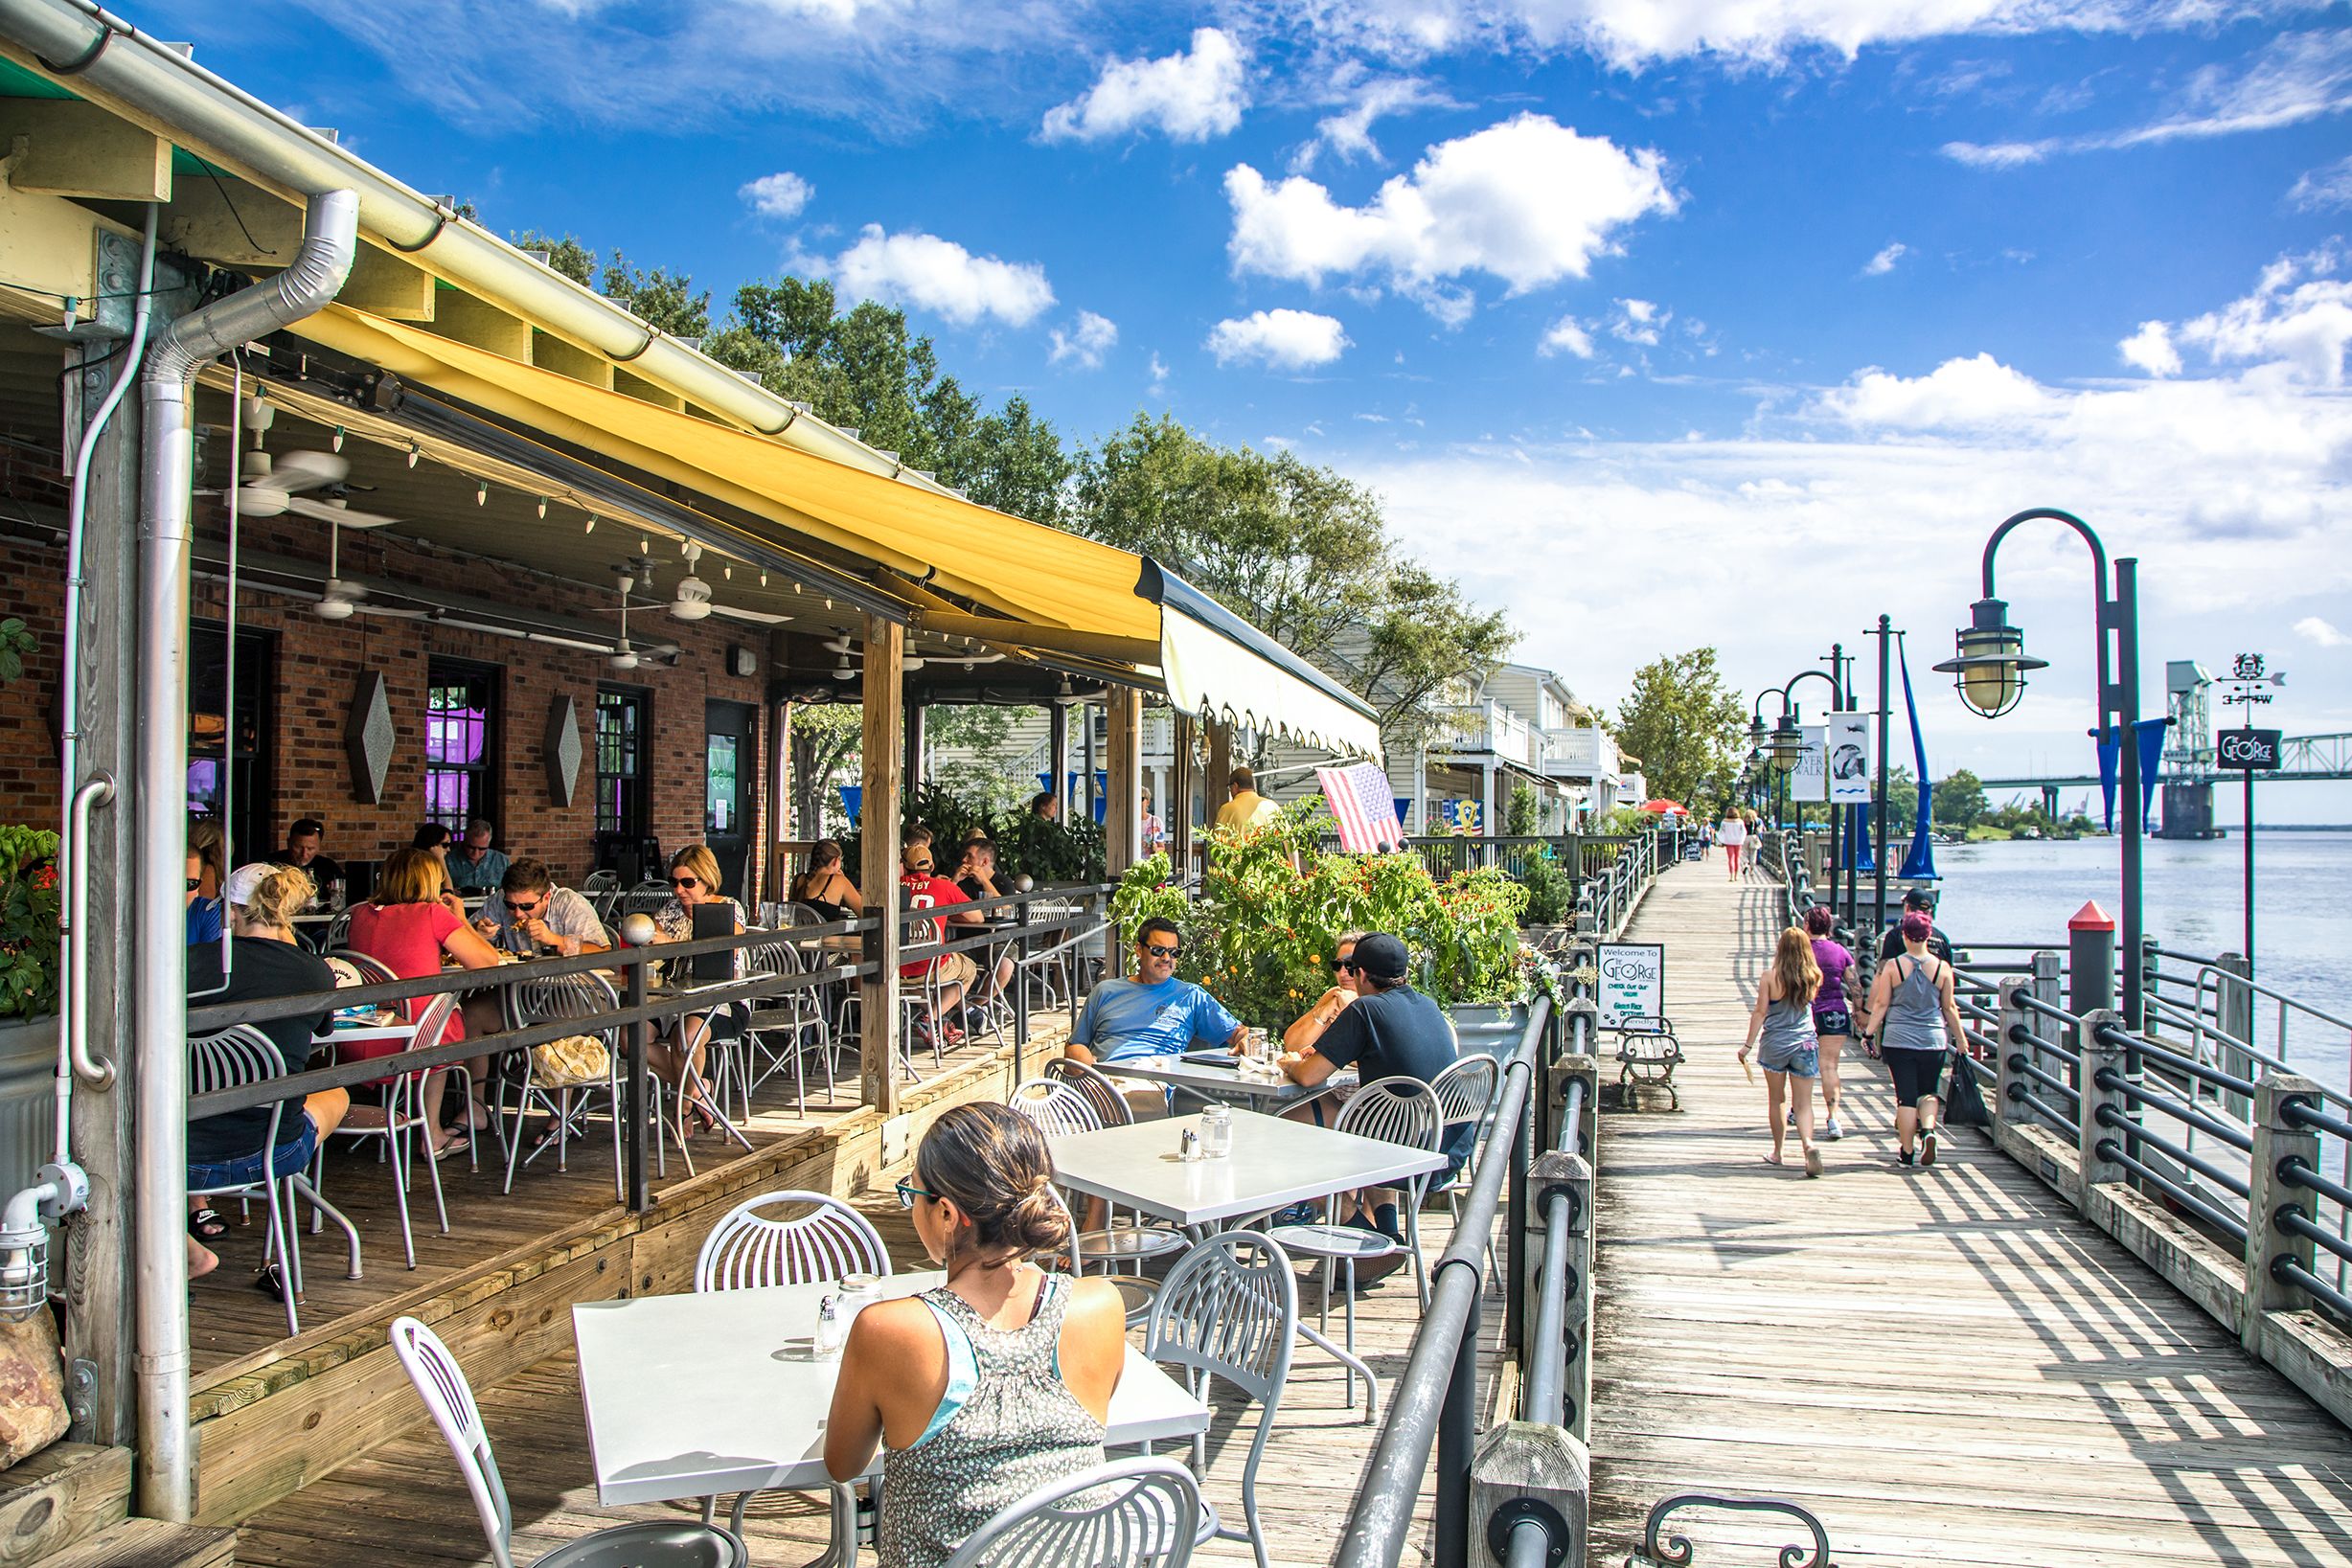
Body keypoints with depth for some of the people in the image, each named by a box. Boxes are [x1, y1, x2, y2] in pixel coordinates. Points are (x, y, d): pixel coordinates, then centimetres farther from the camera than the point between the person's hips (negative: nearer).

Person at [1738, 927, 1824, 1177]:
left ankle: (1778, 1151, 22)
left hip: (1775, 1044, -1)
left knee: (1776, 1100, 14)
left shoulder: (1770, 976, -9)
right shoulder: (1813, 977, -2)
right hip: (1805, 1044, 1)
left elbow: (1760, 1012, -8)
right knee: (1803, 1103, 2)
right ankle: (1808, 1144, -22)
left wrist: (1748, 1044, -1)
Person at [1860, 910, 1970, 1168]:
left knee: (1906, 1097, 4)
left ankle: (1907, 1152, 6)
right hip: (1933, 1040, 1)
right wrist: (1960, 1038, 16)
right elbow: (1949, 1008, 6)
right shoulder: (1942, 967, -1)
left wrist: (1869, 1031, 4)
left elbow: (1880, 1004, -4)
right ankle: (1928, 1130, -10)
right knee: (1927, 1093, 17)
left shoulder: (1892, 966, -5)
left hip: (1898, 1039, -1)